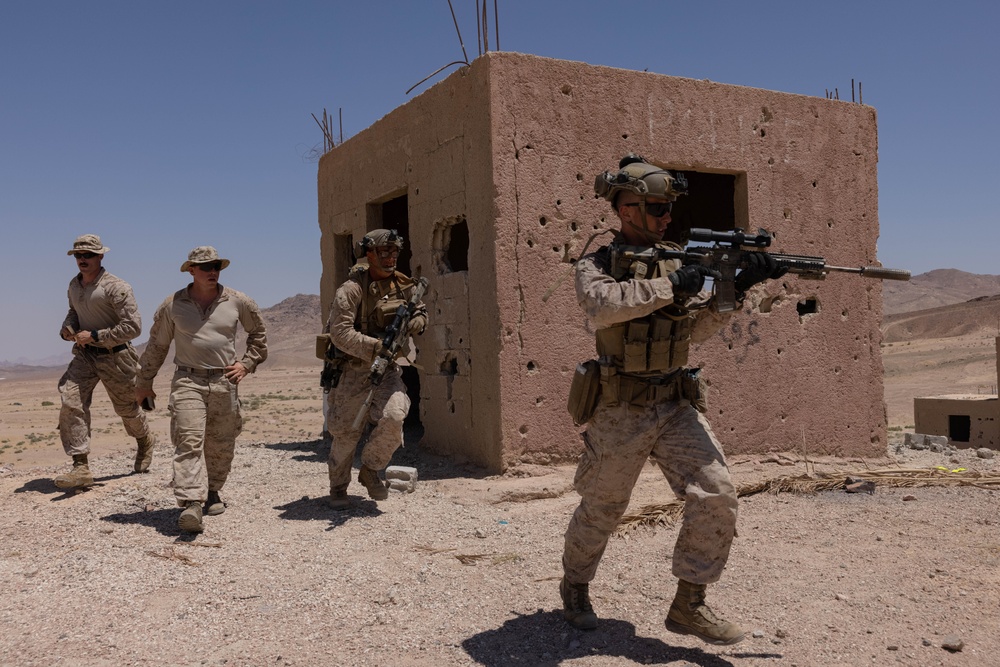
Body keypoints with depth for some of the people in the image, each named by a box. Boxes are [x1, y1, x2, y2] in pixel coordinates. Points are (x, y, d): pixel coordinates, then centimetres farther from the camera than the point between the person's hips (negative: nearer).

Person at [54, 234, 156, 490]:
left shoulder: (115, 287, -18)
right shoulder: (74, 285, 5)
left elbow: (133, 327, -22)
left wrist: (94, 335, -22)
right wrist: (67, 328, 3)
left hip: (114, 356, -5)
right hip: (85, 354, 5)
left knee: (127, 408, 11)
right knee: (71, 402, -14)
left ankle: (145, 441, 44)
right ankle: (81, 467, -13)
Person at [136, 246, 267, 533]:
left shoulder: (237, 302, 4)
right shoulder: (173, 305, 2)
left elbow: (258, 332, 20)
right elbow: (156, 345, 12)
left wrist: (247, 363, 9)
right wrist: (144, 383, 17)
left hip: (225, 383, 2)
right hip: (188, 382, -2)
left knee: (221, 445, 9)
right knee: (189, 442, -15)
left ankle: (212, 491, 31)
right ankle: (191, 504, -23)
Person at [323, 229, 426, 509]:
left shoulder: (403, 285, 5)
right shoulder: (351, 290, -14)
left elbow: (420, 310, 20)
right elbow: (341, 333, -21)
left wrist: (418, 320, -4)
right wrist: (376, 347, -28)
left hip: (387, 369, 4)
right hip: (353, 371, -4)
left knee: (393, 416, -19)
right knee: (345, 433, 6)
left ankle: (370, 470, 8)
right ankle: (338, 489, 29)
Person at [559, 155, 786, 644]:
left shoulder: (677, 263, 11)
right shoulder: (596, 265, -4)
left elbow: (697, 329, 4)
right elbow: (604, 304, -26)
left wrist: (735, 289, -10)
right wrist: (672, 285, -26)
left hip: (677, 406, 4)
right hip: (620, 410, -4)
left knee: (716, 494, -11)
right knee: (600, 510, 9)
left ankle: (688, 604, 5)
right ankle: (575, 587, 36)